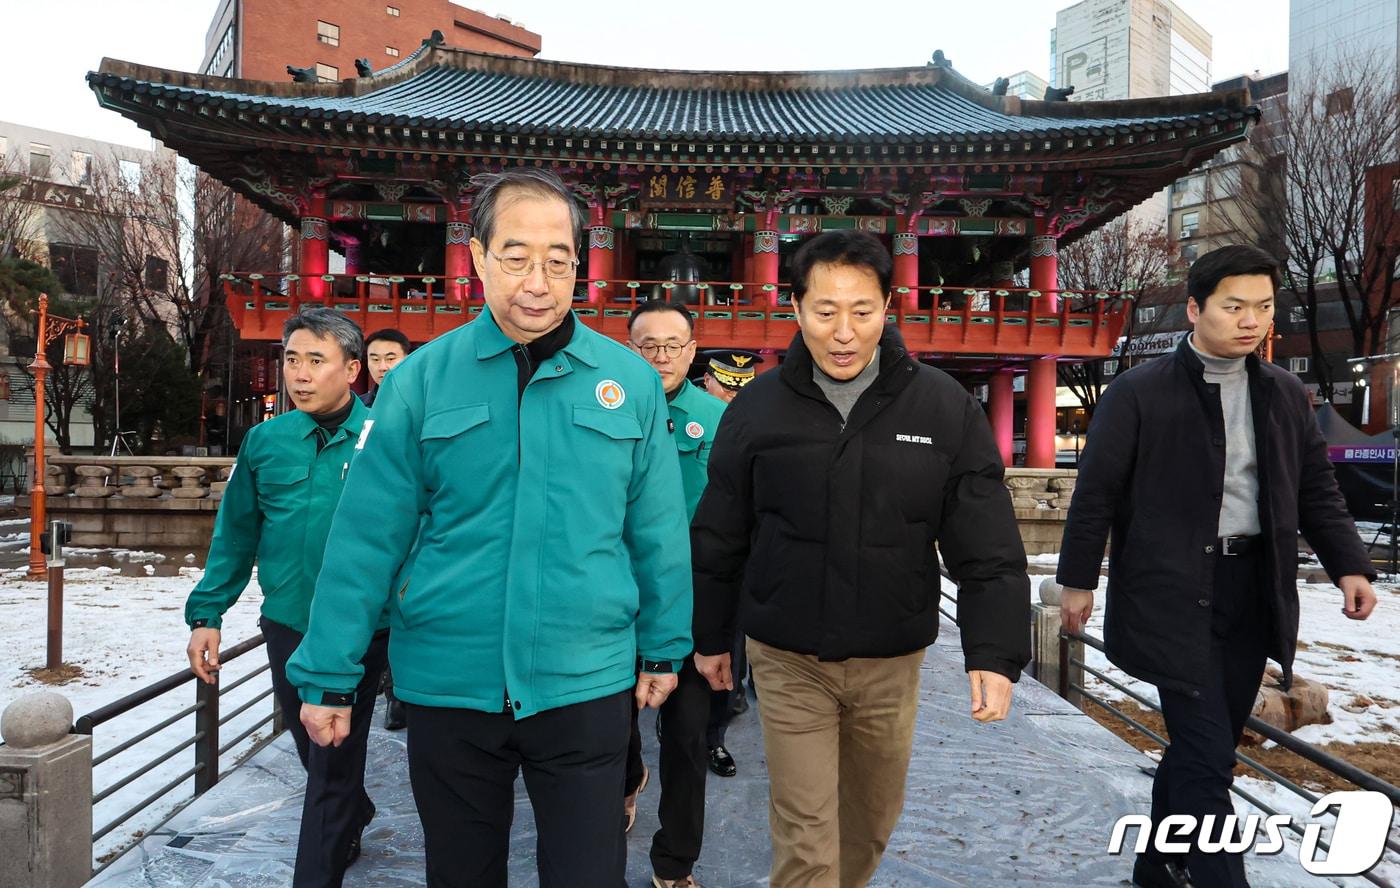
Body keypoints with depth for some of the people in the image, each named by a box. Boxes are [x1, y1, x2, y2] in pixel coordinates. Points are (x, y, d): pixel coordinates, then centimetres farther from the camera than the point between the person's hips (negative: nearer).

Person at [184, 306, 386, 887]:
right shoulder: (265, 441, 2)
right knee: (315, 755, 23)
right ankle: (354, 819, 50)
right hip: (286, 627, 5)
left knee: (332, 770, 3)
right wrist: (206, 614, 2)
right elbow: (235, 536, 7)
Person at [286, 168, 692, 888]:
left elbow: (657, 531, 3)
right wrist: (327, 676, -1)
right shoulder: (420, 380, -5)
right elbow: (366, 538, -4)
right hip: (447, 686, 1)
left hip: (587, 685, 0)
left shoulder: (629, 381, -3)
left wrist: (664, 649, 7)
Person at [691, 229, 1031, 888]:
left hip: (892, 660, 2)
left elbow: (987, 547, -7)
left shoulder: (946, 408, -8)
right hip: (788, 660, -1)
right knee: (805, 835, 3)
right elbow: (718, 539, 2)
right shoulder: (758, 408, -6)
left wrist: (995, 653, -13)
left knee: (874, 814, 22)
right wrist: (709, 637, 8)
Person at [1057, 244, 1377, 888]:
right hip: (1172, 593, -6)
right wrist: (1077, 579, -4)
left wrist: (1349, 565, 0)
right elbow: (1096, 490, -5)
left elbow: (1317, 490, 14)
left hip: (1252, 590, 6)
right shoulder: (1140, 392, -7)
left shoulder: (1286, 394, 10)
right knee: (1207, 752, -7)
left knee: (1206, 746, 15)